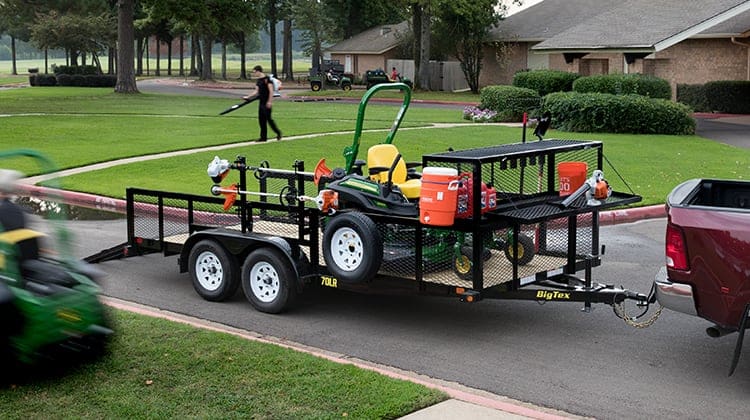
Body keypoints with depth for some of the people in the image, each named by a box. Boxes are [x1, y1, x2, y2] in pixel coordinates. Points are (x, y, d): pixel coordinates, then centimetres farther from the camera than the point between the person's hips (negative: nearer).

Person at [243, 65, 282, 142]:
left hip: (267, 103, -9)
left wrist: (270, 101, -22)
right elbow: (256, 91, 21)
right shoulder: (259, 80, 14)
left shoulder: (267, 79, -12)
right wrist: (248, 97, 17)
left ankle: (278, 132, 8)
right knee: (261, 119, 7)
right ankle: (263, 137, 12)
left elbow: (271, 90, -17)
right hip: (261, 102, 9)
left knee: (268, 118, -8)